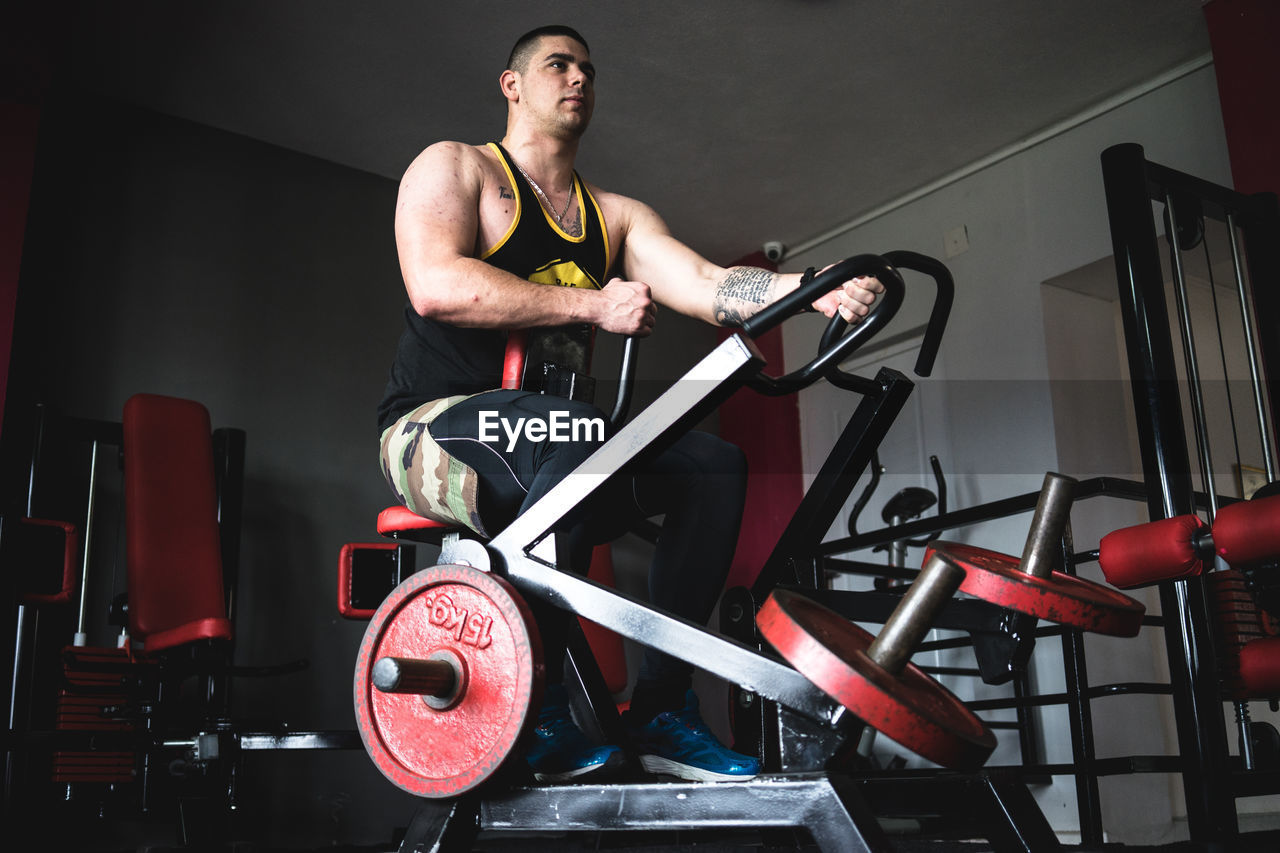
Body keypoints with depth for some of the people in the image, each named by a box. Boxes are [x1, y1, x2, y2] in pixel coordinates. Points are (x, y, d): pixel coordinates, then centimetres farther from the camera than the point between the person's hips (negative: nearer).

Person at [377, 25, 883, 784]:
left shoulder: (617, 217, 17)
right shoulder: (453, 167, 3)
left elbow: (707, 284, -1)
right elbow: (436, 287, -18)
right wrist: (594, 304, -20)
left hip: (549, 454, 6)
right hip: (438, 431, -6)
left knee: (716, 463, -10)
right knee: (577, 430, -35)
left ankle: (662, 707, -9)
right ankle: (533, 712, -26)